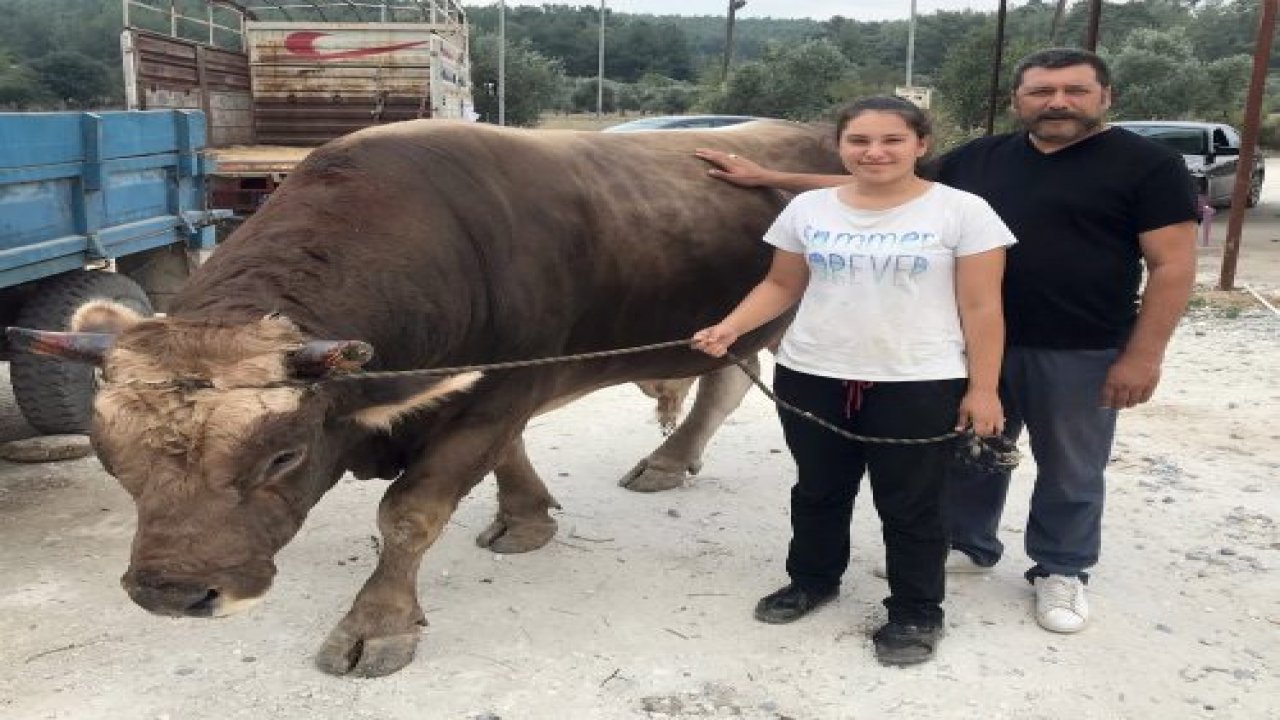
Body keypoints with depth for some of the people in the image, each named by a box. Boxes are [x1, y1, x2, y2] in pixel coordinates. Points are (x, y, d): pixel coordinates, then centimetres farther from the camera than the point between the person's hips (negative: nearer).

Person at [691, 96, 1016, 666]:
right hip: (811, 379, 4)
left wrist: (983, 388, -8)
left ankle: (916, 612, 27)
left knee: (909, 505, 7)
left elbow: (981, 308, -4)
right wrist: (728, 328, -5)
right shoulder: (808, 209, 4)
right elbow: (781, 285, 10)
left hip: (919, 386, -3)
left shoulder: (962, 211, -5)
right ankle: (812, 580, 40)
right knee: (819, 491, 18)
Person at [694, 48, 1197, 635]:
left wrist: (1143, 354, -15)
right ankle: (968, 546, 38)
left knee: (1070, 473, 11)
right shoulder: (976, 159, 6)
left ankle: (1061, 572, 32)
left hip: (1081, 353, -4)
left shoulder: (1147, 165, -5)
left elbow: (1173, 265, -7)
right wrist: (768, 178, 6)